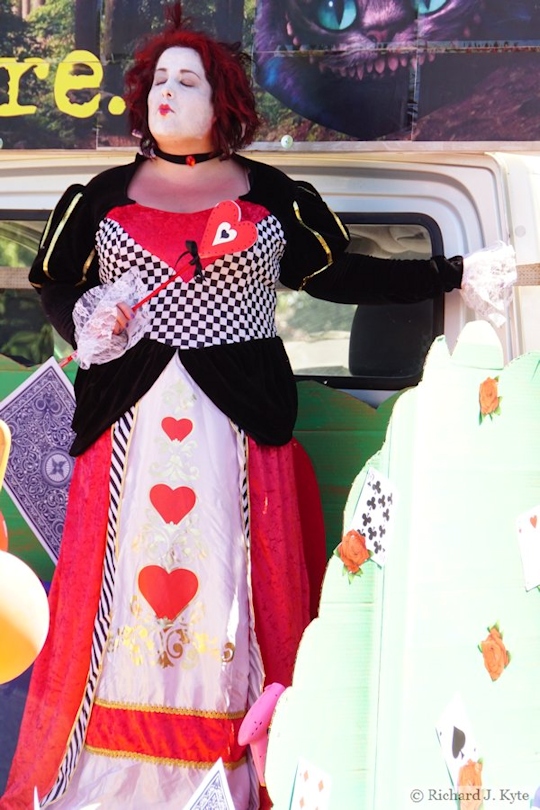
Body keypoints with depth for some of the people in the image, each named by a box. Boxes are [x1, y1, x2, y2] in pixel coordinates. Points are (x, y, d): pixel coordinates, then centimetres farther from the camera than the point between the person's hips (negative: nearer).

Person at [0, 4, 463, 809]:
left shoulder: (273, 195, 8)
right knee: (121, 590, 0)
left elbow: (339, 275, 11)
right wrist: (84, 322, -5)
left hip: (242, 423, -1)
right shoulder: (105, 196, 11)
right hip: (130, 421, 1)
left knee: (236, 592, 0)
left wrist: (456, 272, 8)